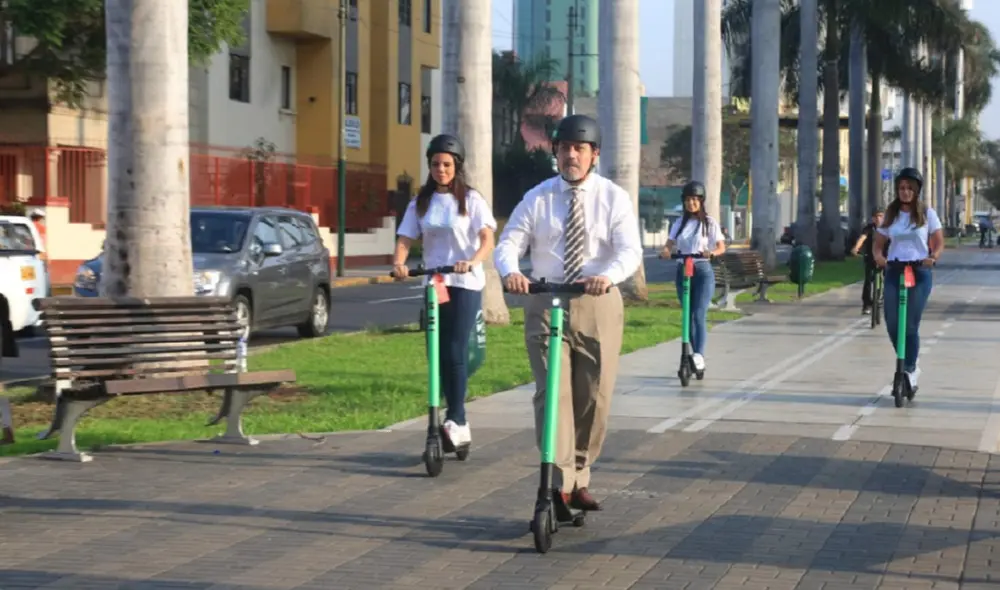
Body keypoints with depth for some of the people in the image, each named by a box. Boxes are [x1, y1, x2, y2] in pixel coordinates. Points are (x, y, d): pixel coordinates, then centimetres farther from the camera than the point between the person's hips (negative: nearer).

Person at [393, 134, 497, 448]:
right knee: (440, 354, 6)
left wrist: (473, 261, -31)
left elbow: (487, 239, -11)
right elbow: (405, 239, 2)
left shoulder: (471, 199, -2)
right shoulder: (421, 202, 9)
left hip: (465, 284, -4)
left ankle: (457, 419, -10)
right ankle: (457, 422, 14)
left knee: (455, 352, -14)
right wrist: (399, 263, -20)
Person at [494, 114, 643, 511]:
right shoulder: (537, 198, 5)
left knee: (594, 399, 6)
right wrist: (509, 271, -24)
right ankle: (559, 485, -13)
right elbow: (508, 244, 0)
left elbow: (630, 250, -10)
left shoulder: (613, 198, 1)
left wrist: (608, 275, -32)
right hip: (546, 303, 0)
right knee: (552, 393, -11)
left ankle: (579, 481, 22)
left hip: (598, 305, 0)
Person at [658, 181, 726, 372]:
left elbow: (721, 247, -4)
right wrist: (665, 252, -18)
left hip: (702, 270, -4)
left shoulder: (709, 222, 1)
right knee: (688, 315, 5)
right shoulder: (680, 223, 12)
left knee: (699, 314, -16)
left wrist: (711, 253, -27)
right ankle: (696, 355, 11)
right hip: (682, 271, 5)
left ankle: (699, 355, -25)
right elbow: (669, 244, 6)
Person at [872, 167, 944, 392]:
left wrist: (933, 257, -18)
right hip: (894, 272, 3)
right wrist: (878, 256, -12)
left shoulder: (927, 213, 2)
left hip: (919, 273, -3)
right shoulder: (890, 214, 9)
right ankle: (908, 365, 19)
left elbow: (939, 242, 4)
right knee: (892, 325, -2)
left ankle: (910, 369, 7)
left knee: (910, 325, -7)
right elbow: (878, 243, 11)